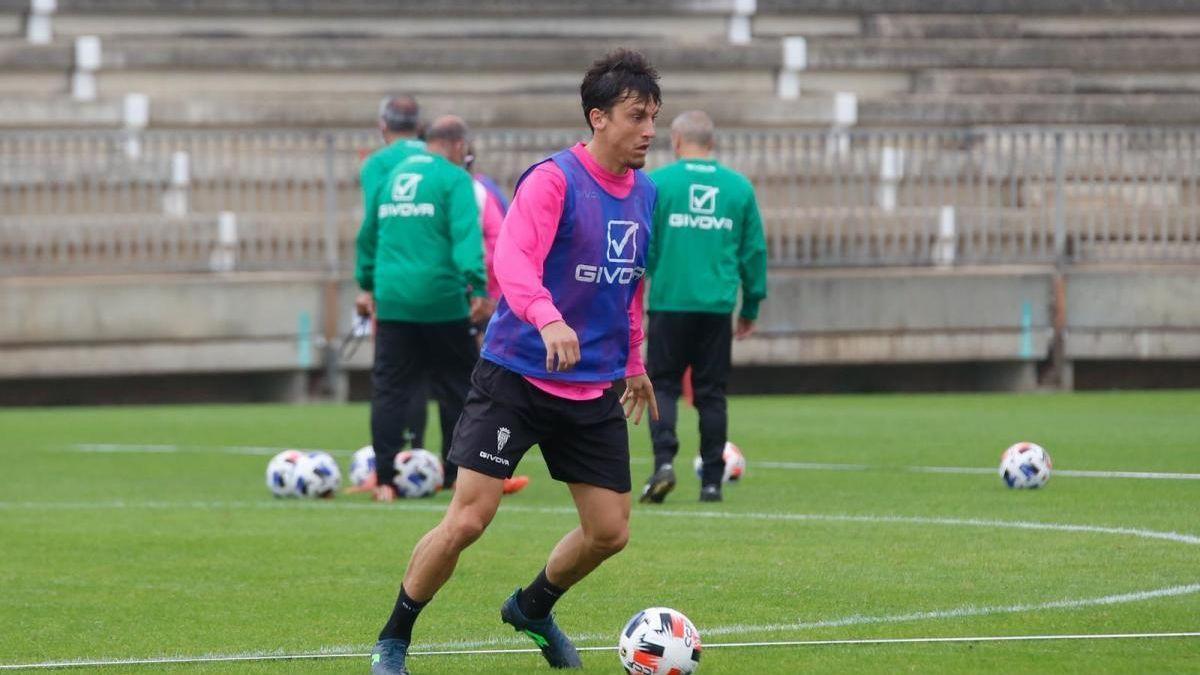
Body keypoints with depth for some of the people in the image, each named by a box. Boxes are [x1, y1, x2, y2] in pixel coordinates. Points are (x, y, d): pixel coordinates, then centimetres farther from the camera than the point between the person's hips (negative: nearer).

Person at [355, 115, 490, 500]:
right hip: (441, 300, -5)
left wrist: (369, 286, 30)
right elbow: (466, 233, -16)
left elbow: (368, 236, 21)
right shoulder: (453, 179, -4)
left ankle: (384, 479, -1)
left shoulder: (390, 178, 15)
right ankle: (457, 475, 13)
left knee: (389, 389, 5)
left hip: (392, 299, 5)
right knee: (457, 386, 9)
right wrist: (478, 286, -22)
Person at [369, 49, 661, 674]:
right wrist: (548, 319, -47)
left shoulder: (644, 193, 9)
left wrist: (634, 362, 30)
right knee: (468, 519, -12)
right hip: (516, 375, -7)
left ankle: (532, 608, 35)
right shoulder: (552, 181, -15)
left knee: (609, 532, 6)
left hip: (593, 389, 7)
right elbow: (512, 259, -30)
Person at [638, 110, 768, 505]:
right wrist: (751, 307, 19)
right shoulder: (739, 187, 7)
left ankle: (664, 461, -15)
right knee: (711, 393, 8)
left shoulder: (656, 183, -2)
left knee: (662, 386, 5)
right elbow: (754, 250, 10)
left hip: (670, 301, -2)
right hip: (718, 306, 2)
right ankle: (712, 482, 7)